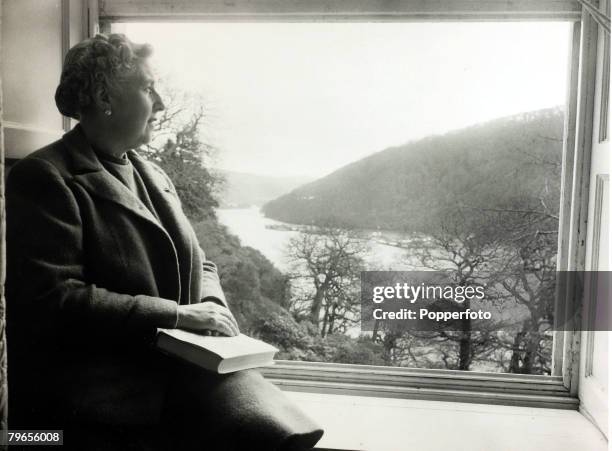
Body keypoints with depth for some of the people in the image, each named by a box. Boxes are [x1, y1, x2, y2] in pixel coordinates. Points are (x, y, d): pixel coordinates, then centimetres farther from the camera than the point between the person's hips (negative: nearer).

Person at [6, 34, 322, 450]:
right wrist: (174, 315, -16)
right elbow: (52, 300, -15)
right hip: (104, 393, -6)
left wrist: (211, 308, 0)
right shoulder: (43, 178, -5)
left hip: (188, 363, 6)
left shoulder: (154, 176, 18)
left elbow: (200, 264, 22)